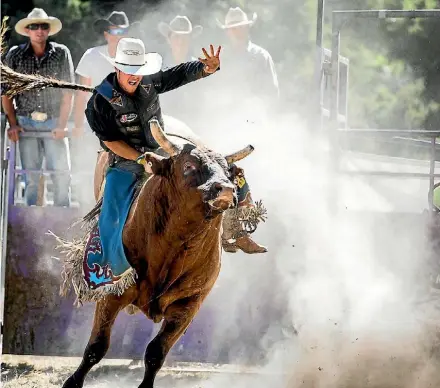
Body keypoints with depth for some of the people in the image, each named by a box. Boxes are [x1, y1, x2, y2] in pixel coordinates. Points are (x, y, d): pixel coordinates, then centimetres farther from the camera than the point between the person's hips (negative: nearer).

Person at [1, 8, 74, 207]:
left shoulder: (61, 53, 0)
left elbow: (68, 93, 1)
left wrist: (62, 125, -5)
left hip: (54, 123, -1)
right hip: (26, 122, 1)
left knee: (61, 175, -8)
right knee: (31, 177, 0)